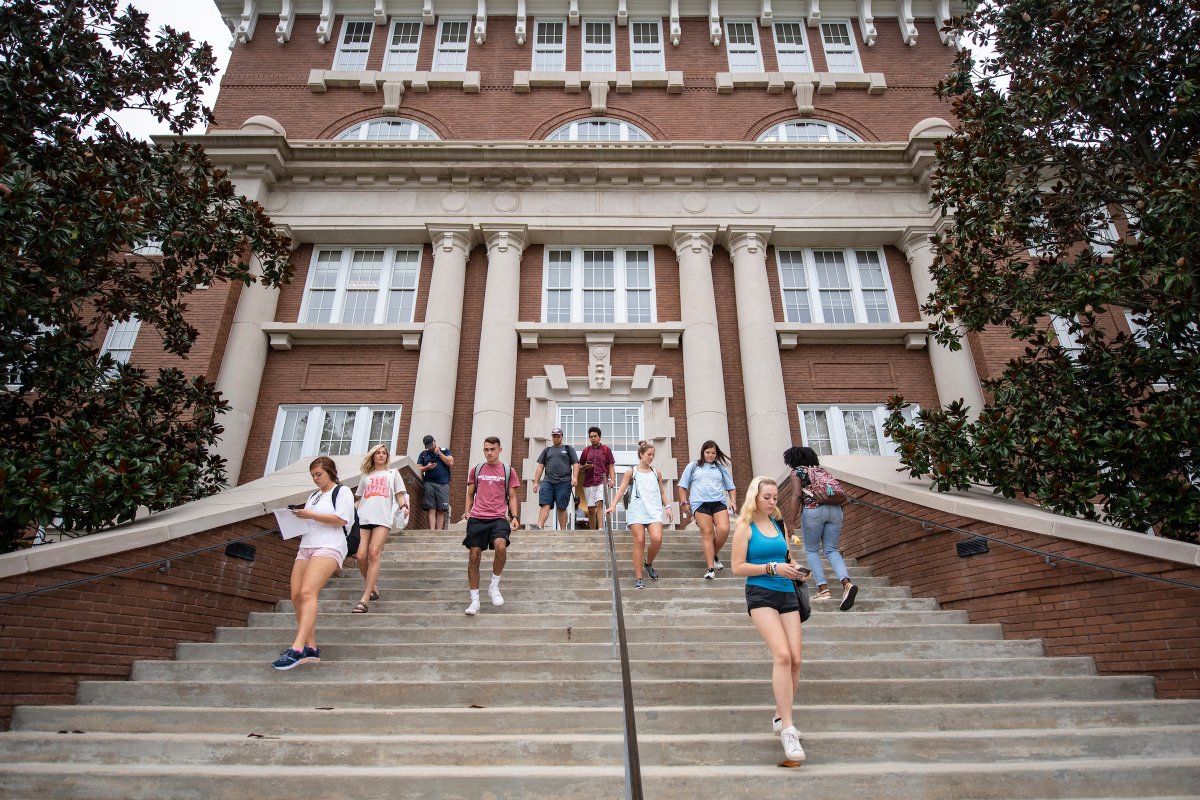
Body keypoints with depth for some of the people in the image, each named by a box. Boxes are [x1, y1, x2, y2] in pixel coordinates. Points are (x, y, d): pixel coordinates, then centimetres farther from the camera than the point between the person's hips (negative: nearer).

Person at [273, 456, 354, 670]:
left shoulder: (342, 492, 4)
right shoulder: (313, 496, 28)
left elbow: (340, 519, -9)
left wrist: (311, 515, -9)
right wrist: (297, 518, 7)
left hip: (328, 547, -8)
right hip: (306, 547, 8)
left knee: (307, 593, -23)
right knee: (296, 597, -4)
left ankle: (297, 649, -30)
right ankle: (311, 648, 0)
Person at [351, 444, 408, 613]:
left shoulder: (392, 473, 20)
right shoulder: (365, 476, 25)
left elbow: (400, 494, 13)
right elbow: (360, 499, 25)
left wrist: (403, 505, -8)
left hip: (382, 518, -3)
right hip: (363, 518, 3)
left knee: (374, 553, -18)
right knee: (361, 556, -11)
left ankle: (364, 599, -19)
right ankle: (373, 588, 14)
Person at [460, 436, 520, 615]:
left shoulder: (508, 471, 9)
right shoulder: (476, 470, 13)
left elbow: (512, 496, 10)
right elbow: (470, 494, 19)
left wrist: (515, 516, -2)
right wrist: (467, 512, 4)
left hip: (499, 518, -2)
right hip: (477, 518, 2)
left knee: (501, 546, -28)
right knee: (474, 556, -2)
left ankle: (494, 586, -6)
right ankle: (474, 600, 10)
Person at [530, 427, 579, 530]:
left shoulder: (568, 449, 14)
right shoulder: (547, 450, 21)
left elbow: (575, 464, 6)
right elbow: (540, 466, 17)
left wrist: (574, 477, -9)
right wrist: (536, 482, 9)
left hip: (564, 482, -2)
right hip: (548, 482, 2)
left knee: (562, 507, -1)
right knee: (545, 505, -12)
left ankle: (563, 529, 4)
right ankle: (539, 527, -22)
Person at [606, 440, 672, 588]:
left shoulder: (656, 473, 13)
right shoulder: (631, 472, 4)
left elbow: (662, 492, 20)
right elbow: (621, 490, -1)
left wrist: (667, 507, 6)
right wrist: (613, 505, -13)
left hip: (654, 511, 2)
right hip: (636, 511, -2)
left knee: (657, 539, -16)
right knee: (639, 541, -6)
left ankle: (648, 564, 15)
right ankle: (638, 578, 2)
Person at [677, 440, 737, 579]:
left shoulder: (721, 467, 20)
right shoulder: (693, 466, 14)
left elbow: (731, 487, 23)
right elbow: (683, 486, 16)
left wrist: (733, 501, 7)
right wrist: (684, 501, 6)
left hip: (719, 502, 2)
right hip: (700, 503, -2)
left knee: (724, 530, -18)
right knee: (707, 533, -9)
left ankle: (715, 554, 9)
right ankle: (711, 569, -7)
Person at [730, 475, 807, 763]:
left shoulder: (779, 525, 15)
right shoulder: (745, 527, -2)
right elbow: (738, 567, -7)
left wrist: (794, 569, 5)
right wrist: (772, 568, -15)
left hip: (786, 593, 6)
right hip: (761, 594, -6)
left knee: (794, 659, 0)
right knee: (782, 655, -20)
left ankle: (780, 717, 19)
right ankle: (787, 728, -15)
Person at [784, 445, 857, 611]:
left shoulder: (797, 471, 9)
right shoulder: (821, 470, 27)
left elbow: (797, 495, -5)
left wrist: (793, 520, -3)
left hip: (814, 509, -5)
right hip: (835, 509, 5)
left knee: (811, 550, 8)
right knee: (831, 549, 8)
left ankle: (823, 589, -4)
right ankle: (847, 583, -15)